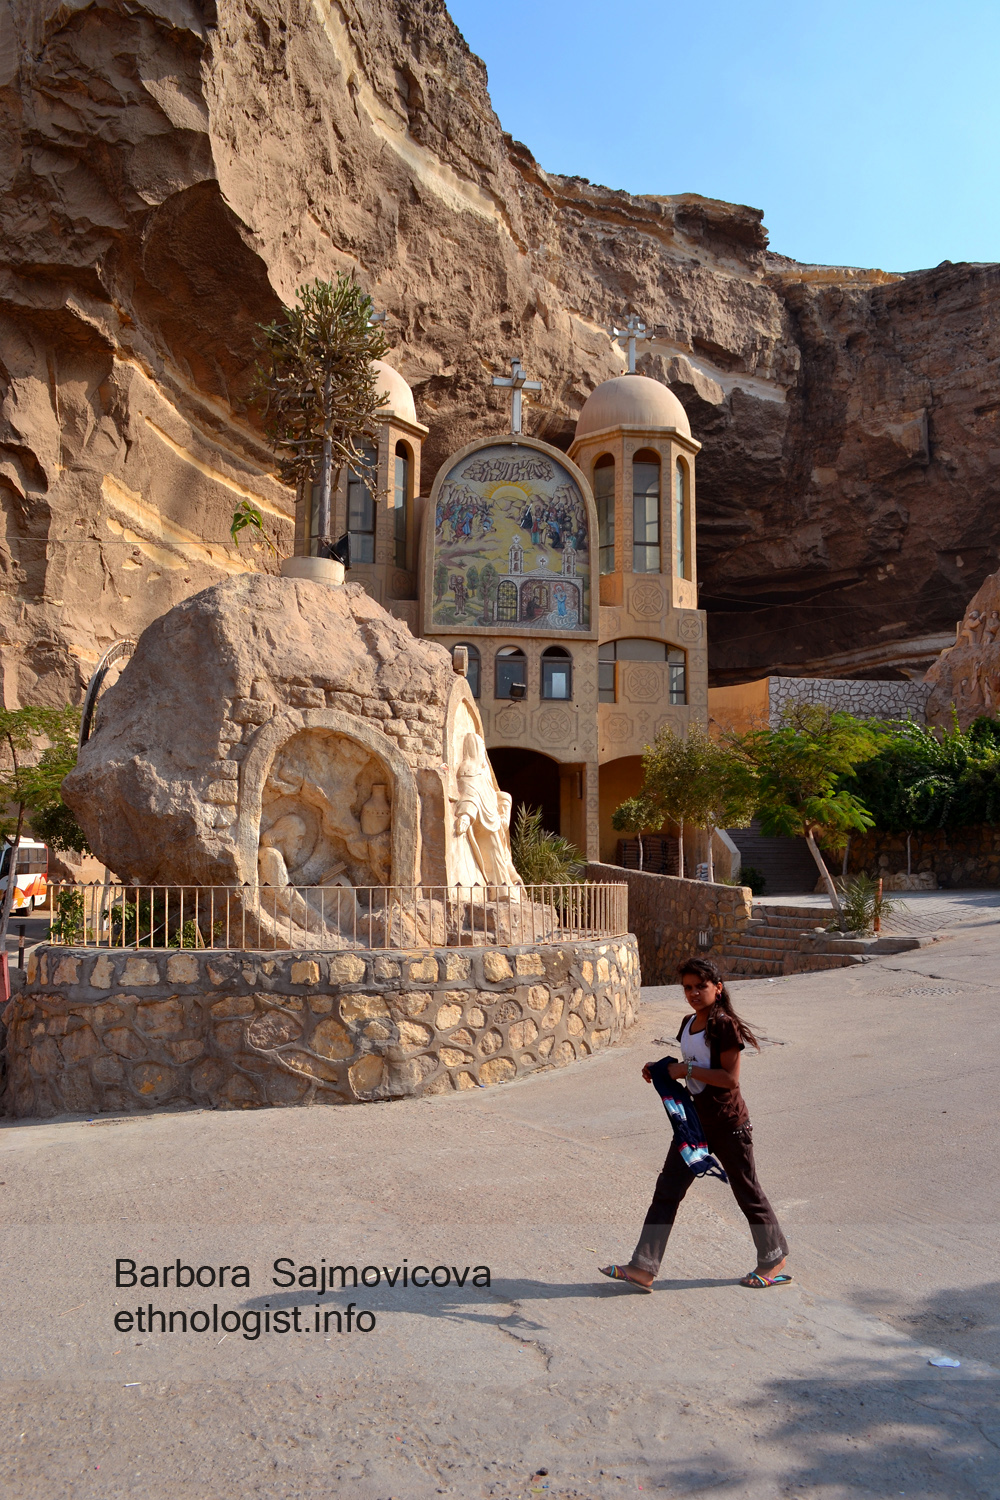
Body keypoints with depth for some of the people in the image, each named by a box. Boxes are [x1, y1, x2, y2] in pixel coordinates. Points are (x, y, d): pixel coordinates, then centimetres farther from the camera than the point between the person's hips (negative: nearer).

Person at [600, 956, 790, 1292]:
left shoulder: (725, 1025, -18)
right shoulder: (688, 1024, 7)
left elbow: (729, 1078, -22)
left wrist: (685, 1070, -23)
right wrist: (661, 1071, 2)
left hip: (728, 1124, -8)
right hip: (696, 1120, 8)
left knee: (747, 1192, 10)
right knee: (667, 1189, 3)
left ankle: (775, 1259, 33)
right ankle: (643, 1268, 5)